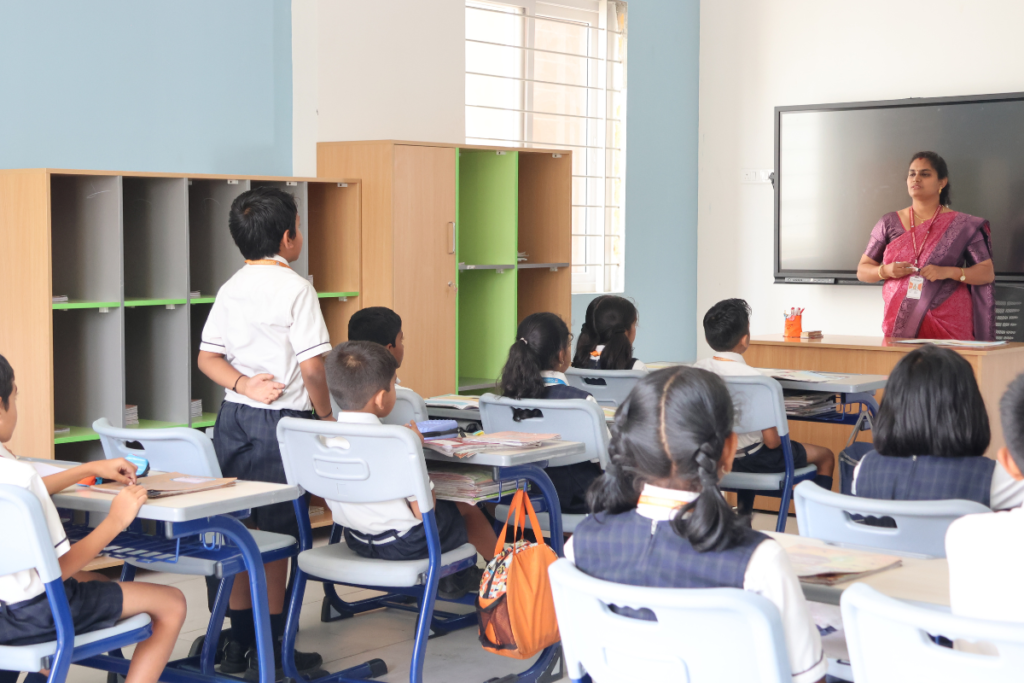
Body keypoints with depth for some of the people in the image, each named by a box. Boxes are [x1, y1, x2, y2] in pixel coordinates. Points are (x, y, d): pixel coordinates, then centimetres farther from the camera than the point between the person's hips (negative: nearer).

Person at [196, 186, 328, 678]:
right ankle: (270, 652, 7)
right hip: (281, 421, -6)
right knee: (275, 536, 1)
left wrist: (242, 384, -7)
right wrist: (329, 419, -4)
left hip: (232, 417, 7)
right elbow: (311, 367, -14)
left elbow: (207, 357, 6)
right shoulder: (295, 288, -11)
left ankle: (239, 644, 19)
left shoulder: (230, 289, 10)